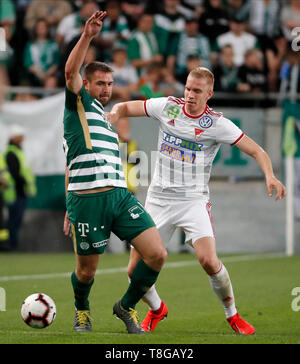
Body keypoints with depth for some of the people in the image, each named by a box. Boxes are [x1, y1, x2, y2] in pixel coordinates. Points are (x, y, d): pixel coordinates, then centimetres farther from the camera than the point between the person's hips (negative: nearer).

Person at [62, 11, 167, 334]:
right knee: (86, 271, 3)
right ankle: (82, 311, 37)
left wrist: (70, 207, 29)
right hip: (86, 199, -7)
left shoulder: (107, 121, 26)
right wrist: (87, 36, -23)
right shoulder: (79, 105, 7)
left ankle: (126, 306, 14)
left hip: (120, 195, 7)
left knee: (157, 254, -8)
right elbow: (70, 71, -15)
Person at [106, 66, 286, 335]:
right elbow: (125, 107, 10)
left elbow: (256, 151, -7)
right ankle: (156, 309, 28)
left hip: (193, 201, -3)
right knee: (135, 270, -3)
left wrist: (270, 176, -26)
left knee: (209, 260, -24)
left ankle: (233, 315, 0)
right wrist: (114, 114, -14)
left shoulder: (216, 123, -7)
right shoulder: (167, 106, 0)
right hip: (159, 199, 3)